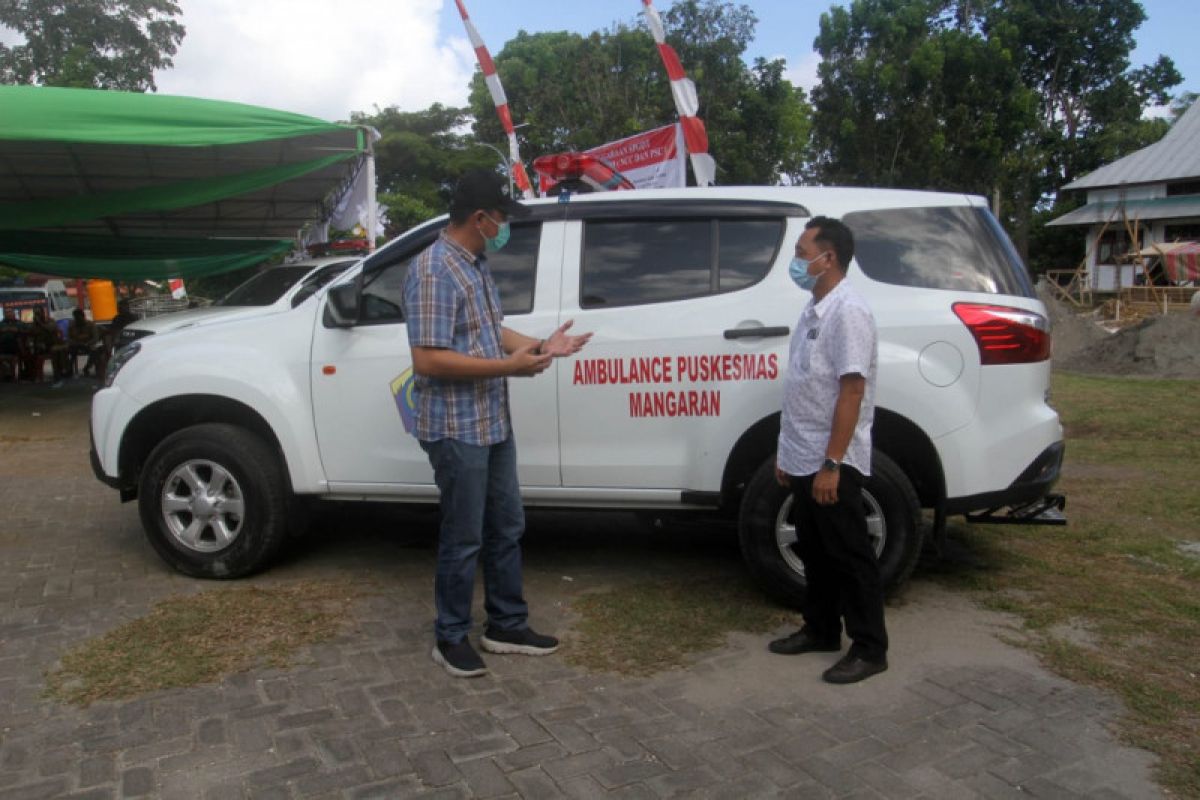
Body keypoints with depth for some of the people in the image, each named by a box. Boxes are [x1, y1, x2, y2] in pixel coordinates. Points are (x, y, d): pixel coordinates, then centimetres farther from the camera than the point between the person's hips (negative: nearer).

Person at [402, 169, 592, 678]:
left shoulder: (476, 265, 12)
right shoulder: (434, 271, -18)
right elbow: (428, 360, -24)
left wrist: (541, 345, 10)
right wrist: (508, 366, -22)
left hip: (493, 424, 9)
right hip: (458, 430, -9)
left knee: (506, 529, 16)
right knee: (463, 539, 4)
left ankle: (507, 625, 31)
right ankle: (451, 638, 22)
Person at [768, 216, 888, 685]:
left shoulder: (848, 312, -17)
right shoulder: (813, 311, 12)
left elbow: (852, 390, -22)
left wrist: (831, 463, -24)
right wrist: (787, 451, 17)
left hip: (832, 464, -9)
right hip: (803, 460, 9)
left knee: (849, 556, 2)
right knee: (814, 553, 18)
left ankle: (869, 649, 15)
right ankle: (820, 630, 31)